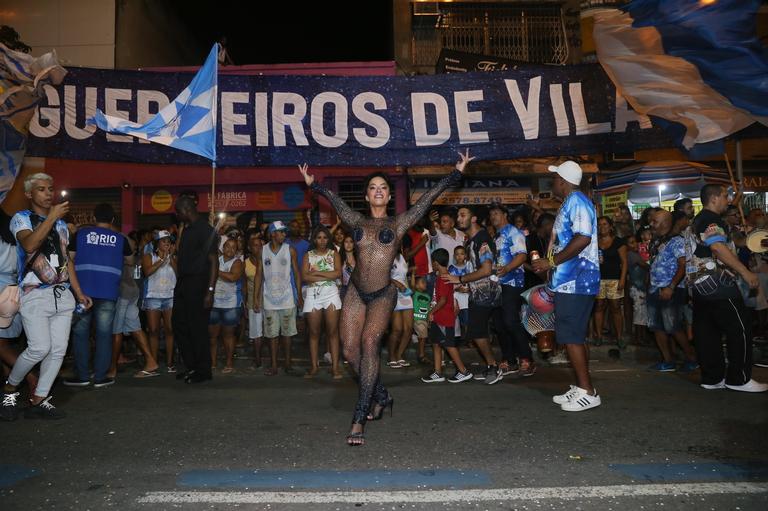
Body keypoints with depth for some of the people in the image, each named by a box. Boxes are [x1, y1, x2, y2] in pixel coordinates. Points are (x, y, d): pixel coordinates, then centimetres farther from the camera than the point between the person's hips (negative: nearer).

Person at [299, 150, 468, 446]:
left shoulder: (399, 224, 6)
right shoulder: (357, 222, 12)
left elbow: (430, 196, 8)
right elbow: (334, 200, 25)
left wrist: (456, 172, 12)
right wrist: (313, 184, 36)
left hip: (383, 294, -3)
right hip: (356, 292, 3)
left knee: (369, 342, -21)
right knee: (350, 351, -2)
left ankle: (359, 419, -18)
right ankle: (381, 395, 23)